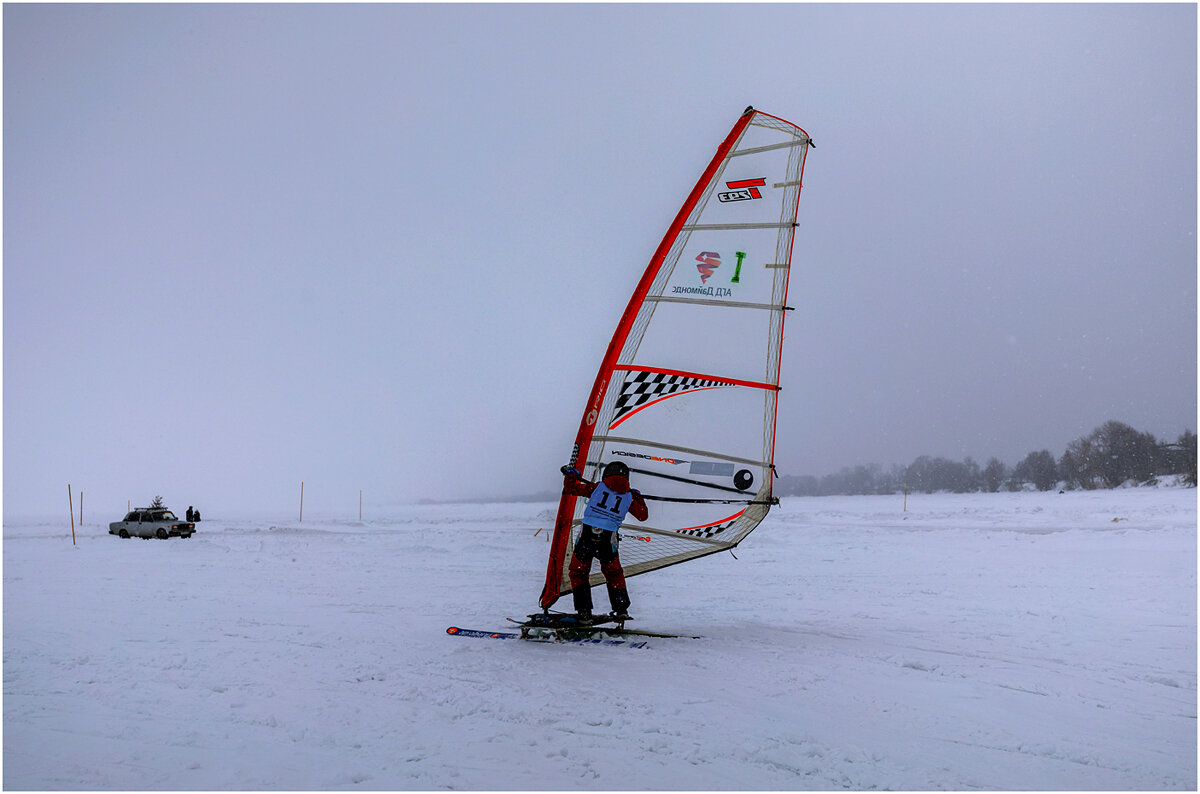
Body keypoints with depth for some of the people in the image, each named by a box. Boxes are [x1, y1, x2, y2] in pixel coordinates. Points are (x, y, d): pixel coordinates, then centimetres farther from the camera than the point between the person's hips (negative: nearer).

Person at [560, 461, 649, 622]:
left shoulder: (597, 487, 2)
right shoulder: (629, 497, 6)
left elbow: (571, 488, 4)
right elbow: (643, 515, 18)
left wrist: (571, 475, 25)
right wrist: (638, 497, 32)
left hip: (586, 537, -1)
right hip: (608, 541, 2)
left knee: (578, 574, 16)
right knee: (614, 574, 26)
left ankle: (584, 612, 8)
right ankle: (621, 610, 28)